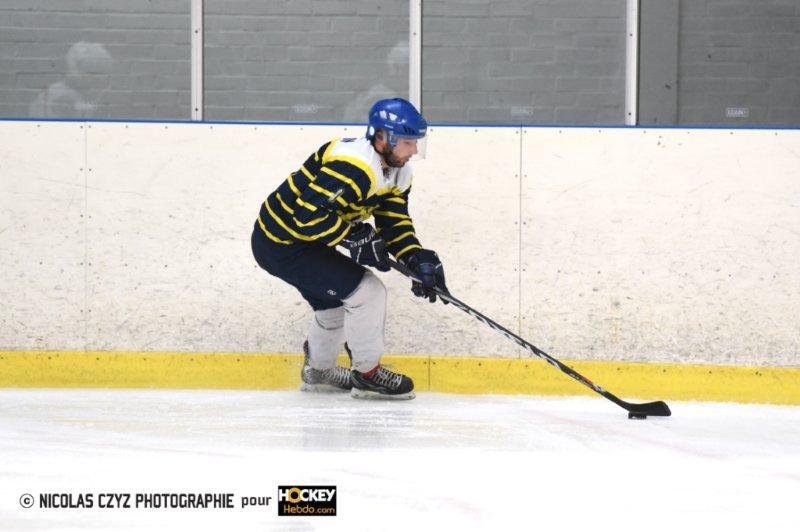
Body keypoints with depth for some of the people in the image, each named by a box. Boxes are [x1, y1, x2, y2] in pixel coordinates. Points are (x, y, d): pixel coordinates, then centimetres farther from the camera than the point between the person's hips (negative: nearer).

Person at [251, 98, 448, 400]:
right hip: (282, 246, -11)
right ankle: (367, 375, 3)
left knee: (333, 301, 30)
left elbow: (394, 222, 4)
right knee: (367, 292, -12)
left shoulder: (397, 173, 3)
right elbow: (310, 213, -33)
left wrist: (418, 259, -11)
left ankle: (318, 371, 54)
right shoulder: (353, 167, -30)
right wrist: (354, 239, -27)